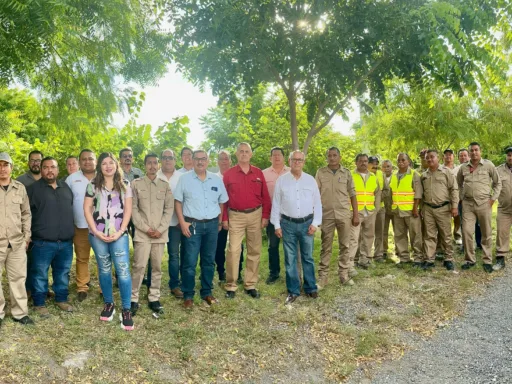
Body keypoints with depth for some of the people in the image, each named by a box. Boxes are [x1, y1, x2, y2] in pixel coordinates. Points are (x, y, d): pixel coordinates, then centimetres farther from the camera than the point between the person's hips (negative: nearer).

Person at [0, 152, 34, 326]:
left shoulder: (20, 188, 7)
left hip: (17, 242, 2)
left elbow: (26, 214, 13)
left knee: (18, 277, 8)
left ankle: (20, 313, 20)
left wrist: (27, 236, 8)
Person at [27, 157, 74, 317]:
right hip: (43, 242, -4)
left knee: (63, 273, 15)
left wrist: (70, 231, 19)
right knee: (40, 275, 4)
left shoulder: (66, 187, 12)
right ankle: (39, 303, 18)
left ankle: (61, 299, 29)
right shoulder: (33, 188, -3)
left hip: (66, 242, 5)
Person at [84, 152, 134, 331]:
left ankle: (126, 310, -2)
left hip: (119, 234, -1)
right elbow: (87, 208, 2)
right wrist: (96, 231, -7)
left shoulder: (124, 184, 5)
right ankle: (108, 304, 25)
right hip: (98, 234, 1)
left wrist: (120, 231, -8)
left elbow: (128, 209, 2)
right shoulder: (93, 184, 5)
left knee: (123, 270, -8)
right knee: (104, 269, 11)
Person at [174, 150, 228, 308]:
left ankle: (207, 292, 24)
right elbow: (178, 202, -1)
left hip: (212, 225, 3)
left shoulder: (216, 180, 7)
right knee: (190, 262, -2)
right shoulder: (184, 178, -1)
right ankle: (188, 296, 10)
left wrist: (220, 222, 10)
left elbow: (222, 202, 14)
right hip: (192, 225, -3)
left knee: (209, 261, 11)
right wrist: (182, 222, -8)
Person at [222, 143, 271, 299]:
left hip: (255, 215, 2)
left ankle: (250, 285, 18)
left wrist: (265, 216, 1)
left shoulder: (258, 173, 5)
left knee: (254, 251, 7)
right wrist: (224, 218, -3)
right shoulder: (228, 174, 0)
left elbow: (265, 196, 6)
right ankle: (230, 286, 6)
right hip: (235, 216, -2)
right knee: (233, 251, -4)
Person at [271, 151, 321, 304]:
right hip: (288, 224, 0)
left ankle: (310, 288, 22)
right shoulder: (281, 180, 0)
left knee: (308, 257, 10)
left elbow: (317, 203, 4)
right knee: (290, 259, 6)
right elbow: (276, 204, 3)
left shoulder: (311, 180, 2)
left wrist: (315, 223, -2)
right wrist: (277, 225, 0)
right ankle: (293, 290, 16)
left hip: (307, 223, 1)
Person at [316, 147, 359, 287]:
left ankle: (344, 274, 18)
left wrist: (356, 214, 3)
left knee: (344, 246, 7)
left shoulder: (346, 173, 4)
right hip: (326, 215, -1)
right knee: (326, 247, 5)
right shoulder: (320, 172, 2)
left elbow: (352, 195, 6)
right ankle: (323, 276, 11)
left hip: (344, 214, 1)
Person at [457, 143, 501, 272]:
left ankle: (487, 261, 17)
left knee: (486, 234, 6)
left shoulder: (488, 165, -1)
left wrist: (493, 198, -2)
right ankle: (470, 259, 10)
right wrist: (461, 197, 11)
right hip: (468, 204, 2)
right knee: (466, 232, -4)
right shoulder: (463, 167, 6)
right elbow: (458, 183, 20)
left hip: (484, 203, -1)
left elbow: (498, 183, 6)